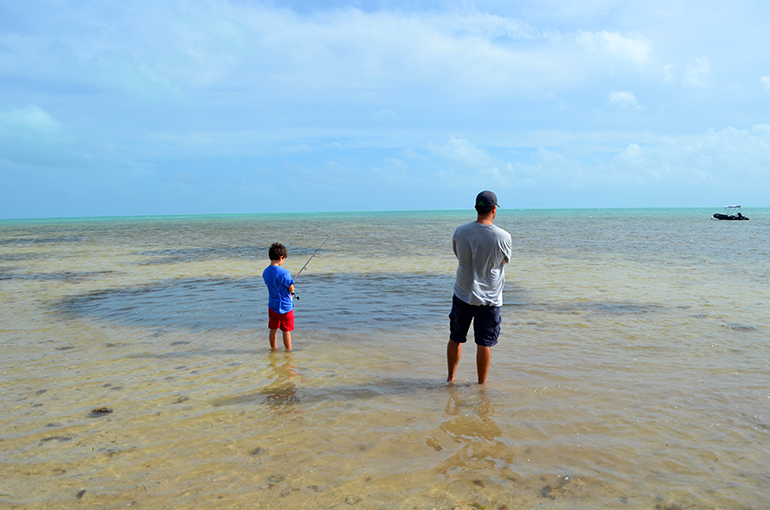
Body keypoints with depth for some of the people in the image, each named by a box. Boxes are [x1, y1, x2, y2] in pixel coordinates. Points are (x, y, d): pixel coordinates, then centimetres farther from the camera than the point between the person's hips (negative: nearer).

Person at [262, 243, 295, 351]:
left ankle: (273, 349, 28)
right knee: (286, 330, 6)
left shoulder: (265, 272, -1)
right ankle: (288, 350, 17)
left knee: (273, 329, 16)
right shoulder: (284, 273, -22)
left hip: (272, 305, 6)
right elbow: (291, 289, -14)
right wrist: (291, 291, 7)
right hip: (285, 306, -6)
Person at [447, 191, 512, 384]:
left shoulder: (460, 232, -9)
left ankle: (450, 378, 29)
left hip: (463, 296, 2)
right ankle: (481, 383, 21)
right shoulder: (503, 237, -13)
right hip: (489, 299, -2)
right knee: (484, 343, 9)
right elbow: (505, 261, 4)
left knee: (455, 339, 17)